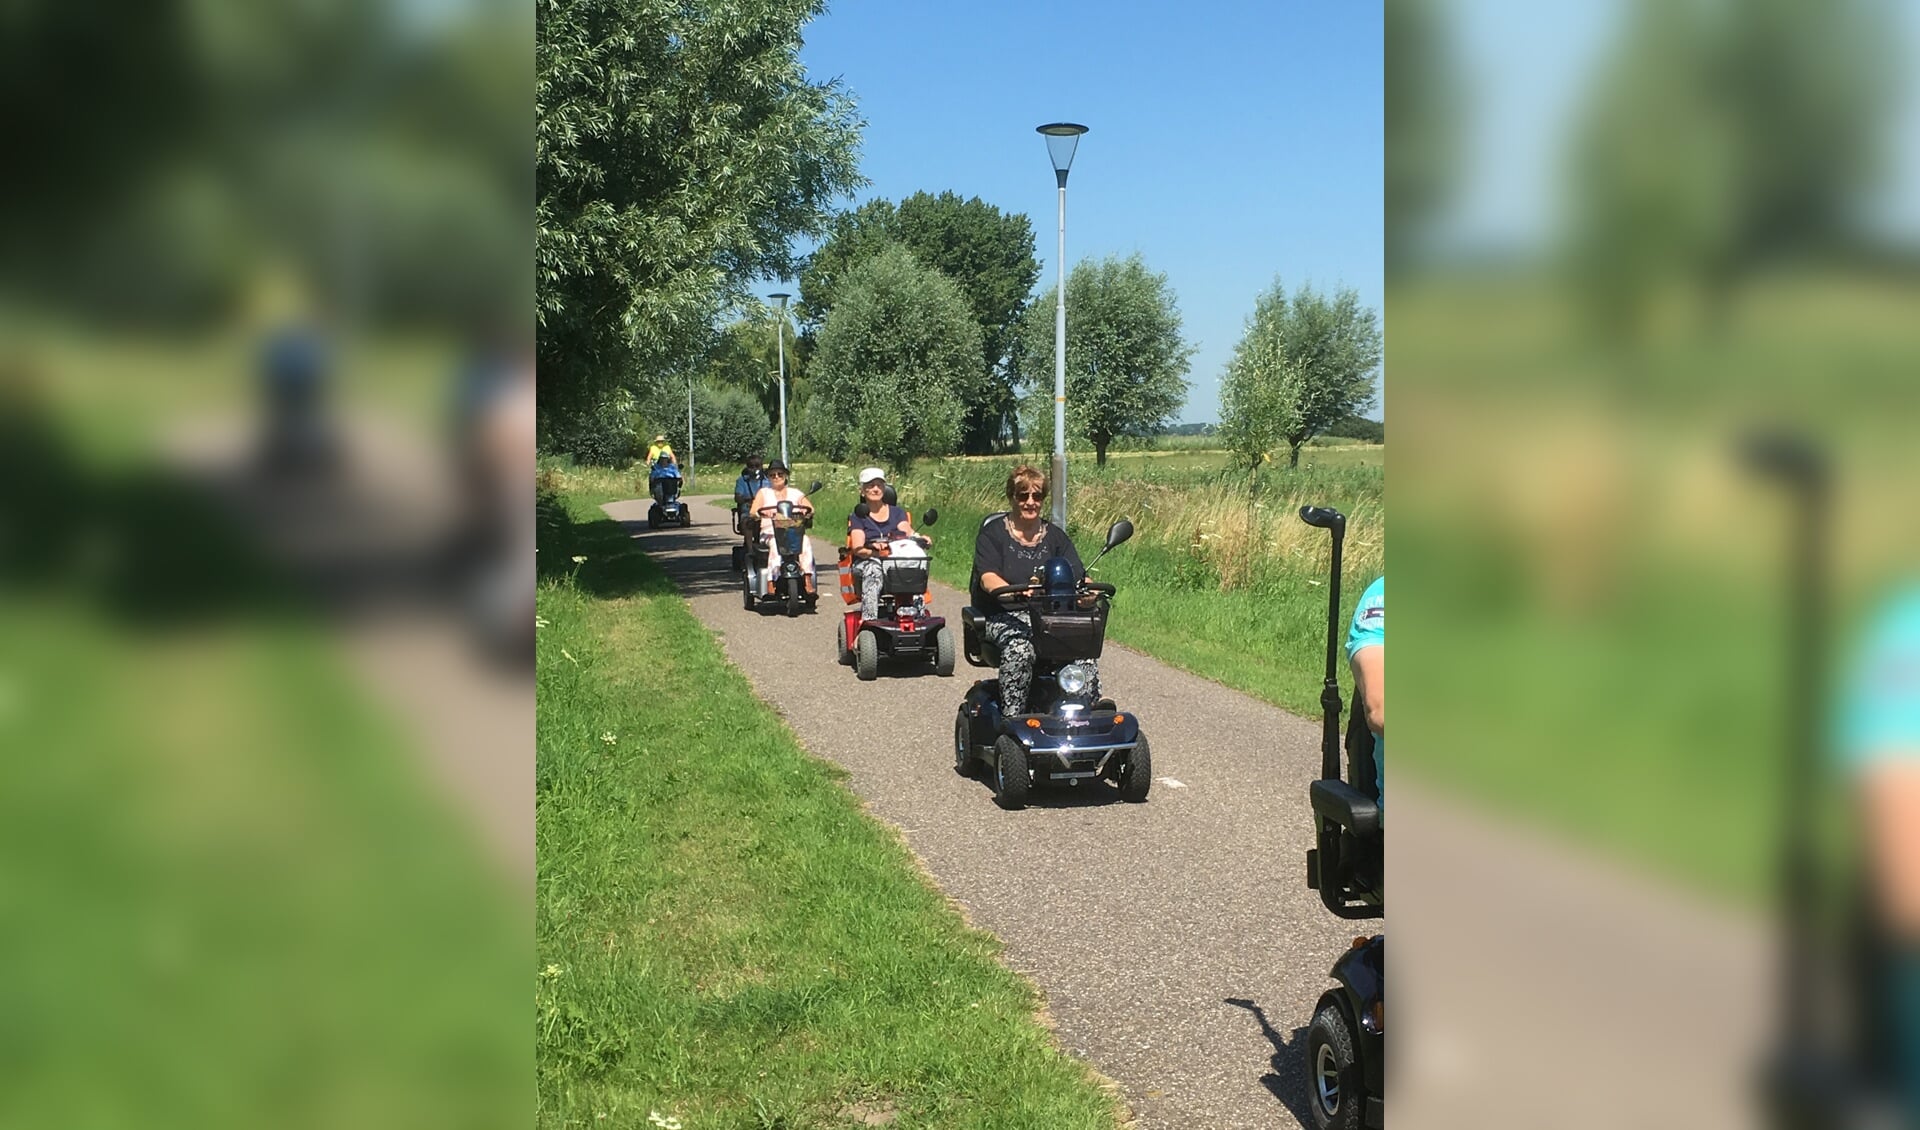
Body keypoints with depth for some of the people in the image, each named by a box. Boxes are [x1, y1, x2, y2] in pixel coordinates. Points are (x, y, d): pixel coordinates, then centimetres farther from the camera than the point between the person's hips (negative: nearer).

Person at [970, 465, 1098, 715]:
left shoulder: (1055, 535, 16)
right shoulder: (993, 533, 5)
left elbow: (1079, 576, 8)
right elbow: (988, 578, -11)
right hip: (1004, 617, -3)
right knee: (1019, 649, -37)